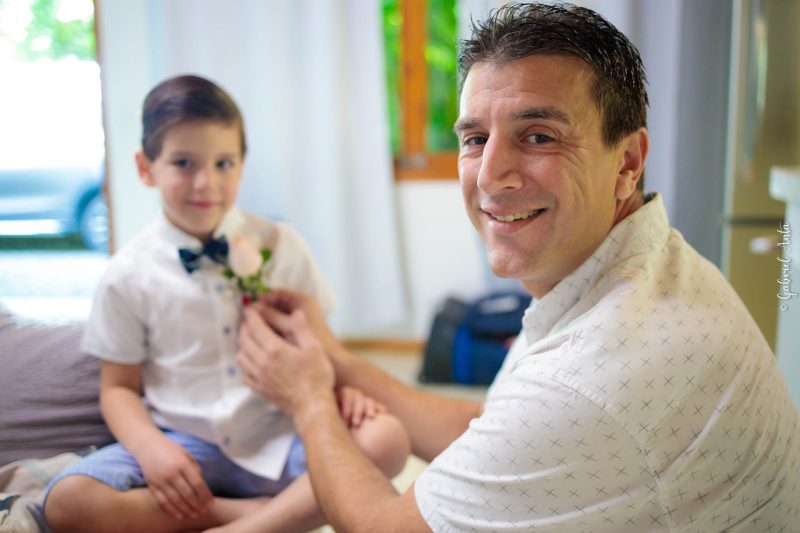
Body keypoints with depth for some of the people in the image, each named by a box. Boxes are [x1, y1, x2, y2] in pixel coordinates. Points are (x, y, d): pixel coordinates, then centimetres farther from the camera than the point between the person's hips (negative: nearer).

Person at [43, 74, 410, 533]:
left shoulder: (281, 246, 2)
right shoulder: (129, 275, 0)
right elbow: (119, 388, 5)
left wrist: (342, 387, -16)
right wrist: (151, 449, -15)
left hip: (277, 438, 0)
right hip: (184, 446, 1)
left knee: (387, 439, -26)